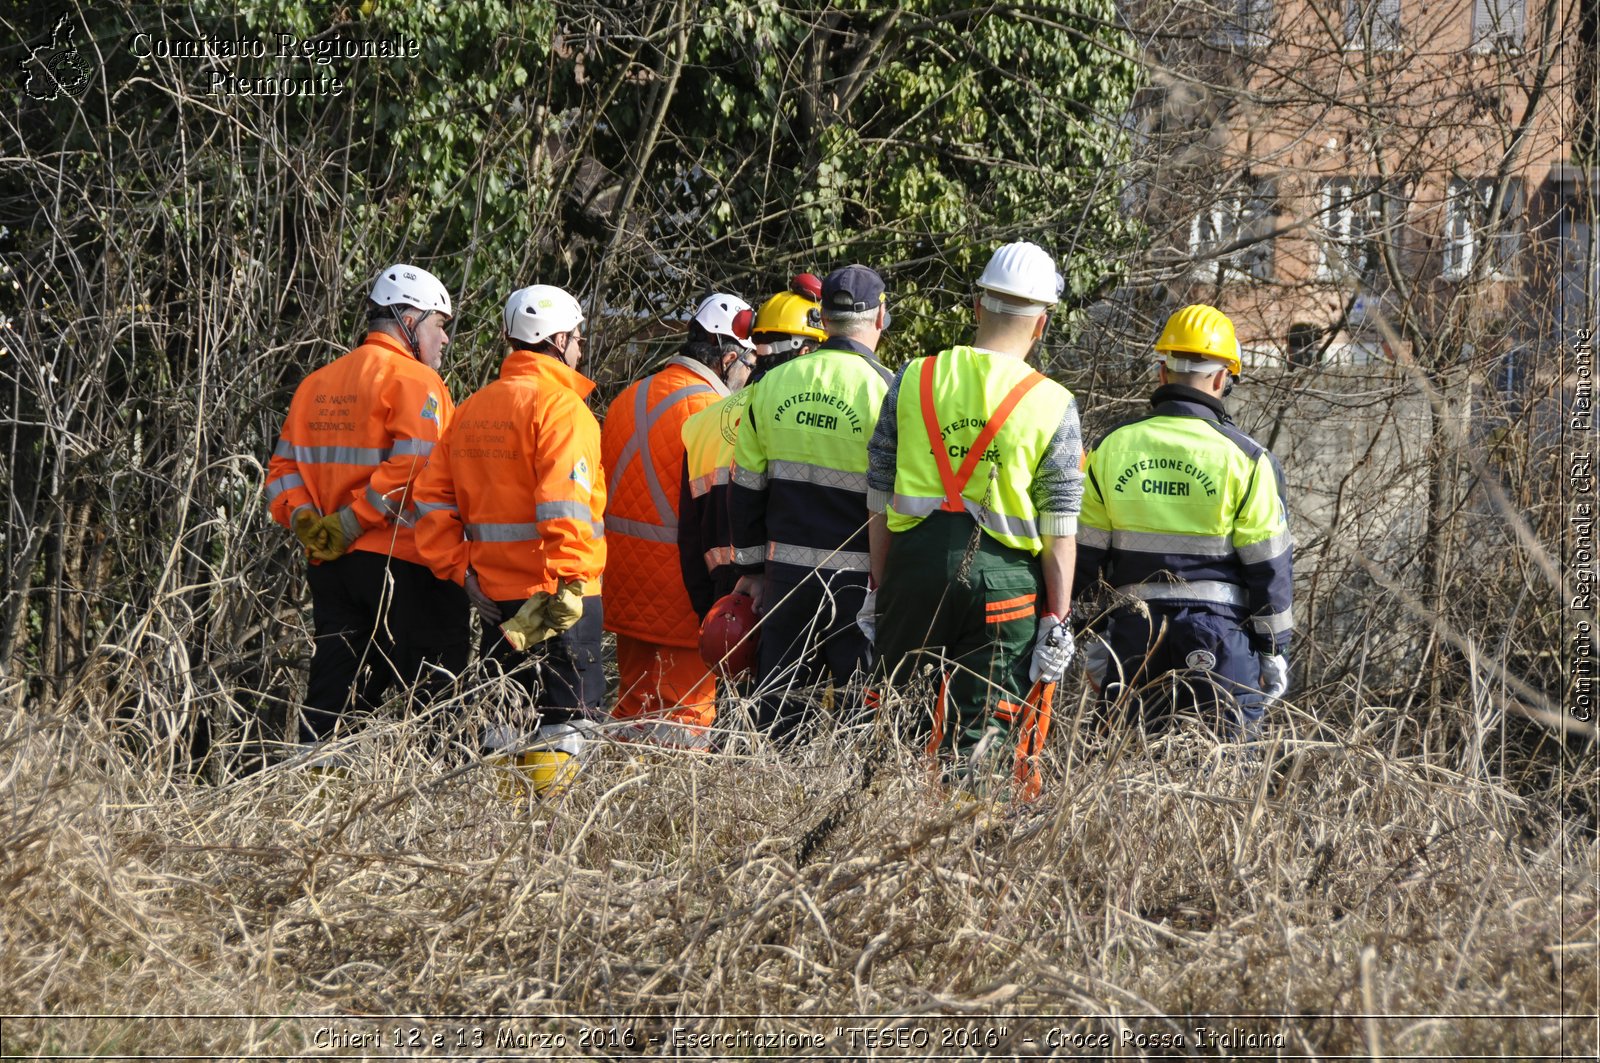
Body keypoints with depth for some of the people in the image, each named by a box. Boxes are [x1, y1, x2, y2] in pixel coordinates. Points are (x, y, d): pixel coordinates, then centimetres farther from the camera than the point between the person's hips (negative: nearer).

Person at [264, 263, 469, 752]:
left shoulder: (315, 384, 17)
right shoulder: (414, 380, -8)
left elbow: (283, 467, 12)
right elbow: (411, 470, -21)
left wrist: (303, 519, -3)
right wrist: (351, 523, -17)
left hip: (330, 565, 7)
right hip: (403, 563, -7)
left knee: (330, 694, 9)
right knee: (433, 695, -2)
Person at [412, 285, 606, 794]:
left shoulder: (472, 409, 12)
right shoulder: (559, 407, -12)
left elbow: (433, 500, 10)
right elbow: (566, 507, -22)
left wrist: (460, 571, 9)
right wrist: (570, 586, -23)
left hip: (494, 594, 7)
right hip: (554, 594, -7)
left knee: (508, 719, 15)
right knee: (564, 718, -3)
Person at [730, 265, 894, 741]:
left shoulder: (773, 384, 5)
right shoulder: (883, 390, -10)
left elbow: (747, 488, 10)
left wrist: (751, 567, 17)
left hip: (786, 571, 4)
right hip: (858, 575, -4)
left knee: (779, 701, 12)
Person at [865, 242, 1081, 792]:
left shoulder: (914, 379, 4)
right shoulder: (1053, 405, -3)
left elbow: (879, 497, 8)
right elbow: (1059, 528, -3)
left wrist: (878, 585, 15)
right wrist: (1057, 618, 2)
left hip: (915, 561, 2)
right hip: (1002, 576, -2)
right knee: (981, 735, 3)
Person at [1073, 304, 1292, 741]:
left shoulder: (1111, 449, 3)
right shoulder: (1246, 459, -5)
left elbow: (1084, 556, 6)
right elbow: (1268, 566, -3)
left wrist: (1089, 639, 12)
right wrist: (1274, 648, 5)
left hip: (1134, 634, 3)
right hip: (1219, 634, -3)